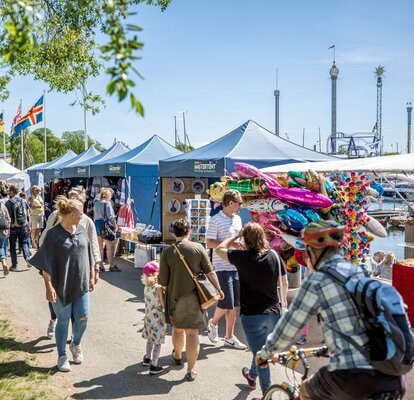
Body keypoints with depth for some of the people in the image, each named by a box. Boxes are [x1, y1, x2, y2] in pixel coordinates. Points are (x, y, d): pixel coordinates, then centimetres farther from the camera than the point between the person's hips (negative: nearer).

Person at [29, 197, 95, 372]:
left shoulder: (82, 230, 3)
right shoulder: (53, 233, -13)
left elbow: (89, 255, 13)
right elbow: (46, 264, -13)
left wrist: (92, 276, 14)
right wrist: (49, 287, -17)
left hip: (81, 284, 5)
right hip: (62, 285, -4)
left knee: (83, 318, 7)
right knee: (63, 320, 7)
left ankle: (76, 345, 35)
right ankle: (62, 356, 24)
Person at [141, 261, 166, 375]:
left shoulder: (146, 288, 1)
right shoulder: (159, 288, -20)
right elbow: (164, 304, -19)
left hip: (148, 318, 7)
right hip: (158, 318, -7)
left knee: (150, 340, 25)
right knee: (157, 343, 3)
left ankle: (147, 358, 41)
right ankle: (153, 366, 4)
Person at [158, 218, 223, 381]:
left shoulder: (167, 252, -10)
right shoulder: (198, 248, -9)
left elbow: (163, 280, -8)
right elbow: (210, 272, -5)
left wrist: (165, 289, 15)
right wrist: (218, 289, 8)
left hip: (175, 297, 1)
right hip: (193, 296, -1)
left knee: (178, 328, 23)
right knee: (192, 332, 4)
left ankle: (177, 355, 47)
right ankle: (191, 370, 8)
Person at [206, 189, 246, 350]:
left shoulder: (238, 219, 13)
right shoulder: (216, 220, -10)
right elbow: (210, 243, -15)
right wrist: (231, 243, -21)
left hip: (237, 267, 7)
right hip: (222, 267, -7)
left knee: (234, 305, 10)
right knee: (226, 303, -6)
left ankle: (229, 337, 21)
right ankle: (213, 323, 24)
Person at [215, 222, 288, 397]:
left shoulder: (243, 257, -15)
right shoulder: (274, 255, -3)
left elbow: (219, 249, 0)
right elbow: (284, 281, 9)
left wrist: (236, 235, 9)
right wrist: (284, 300, 25)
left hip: (252, 315, -6)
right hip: (274, 313, 6)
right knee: (261, 348, 28)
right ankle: (252, 375, 52)